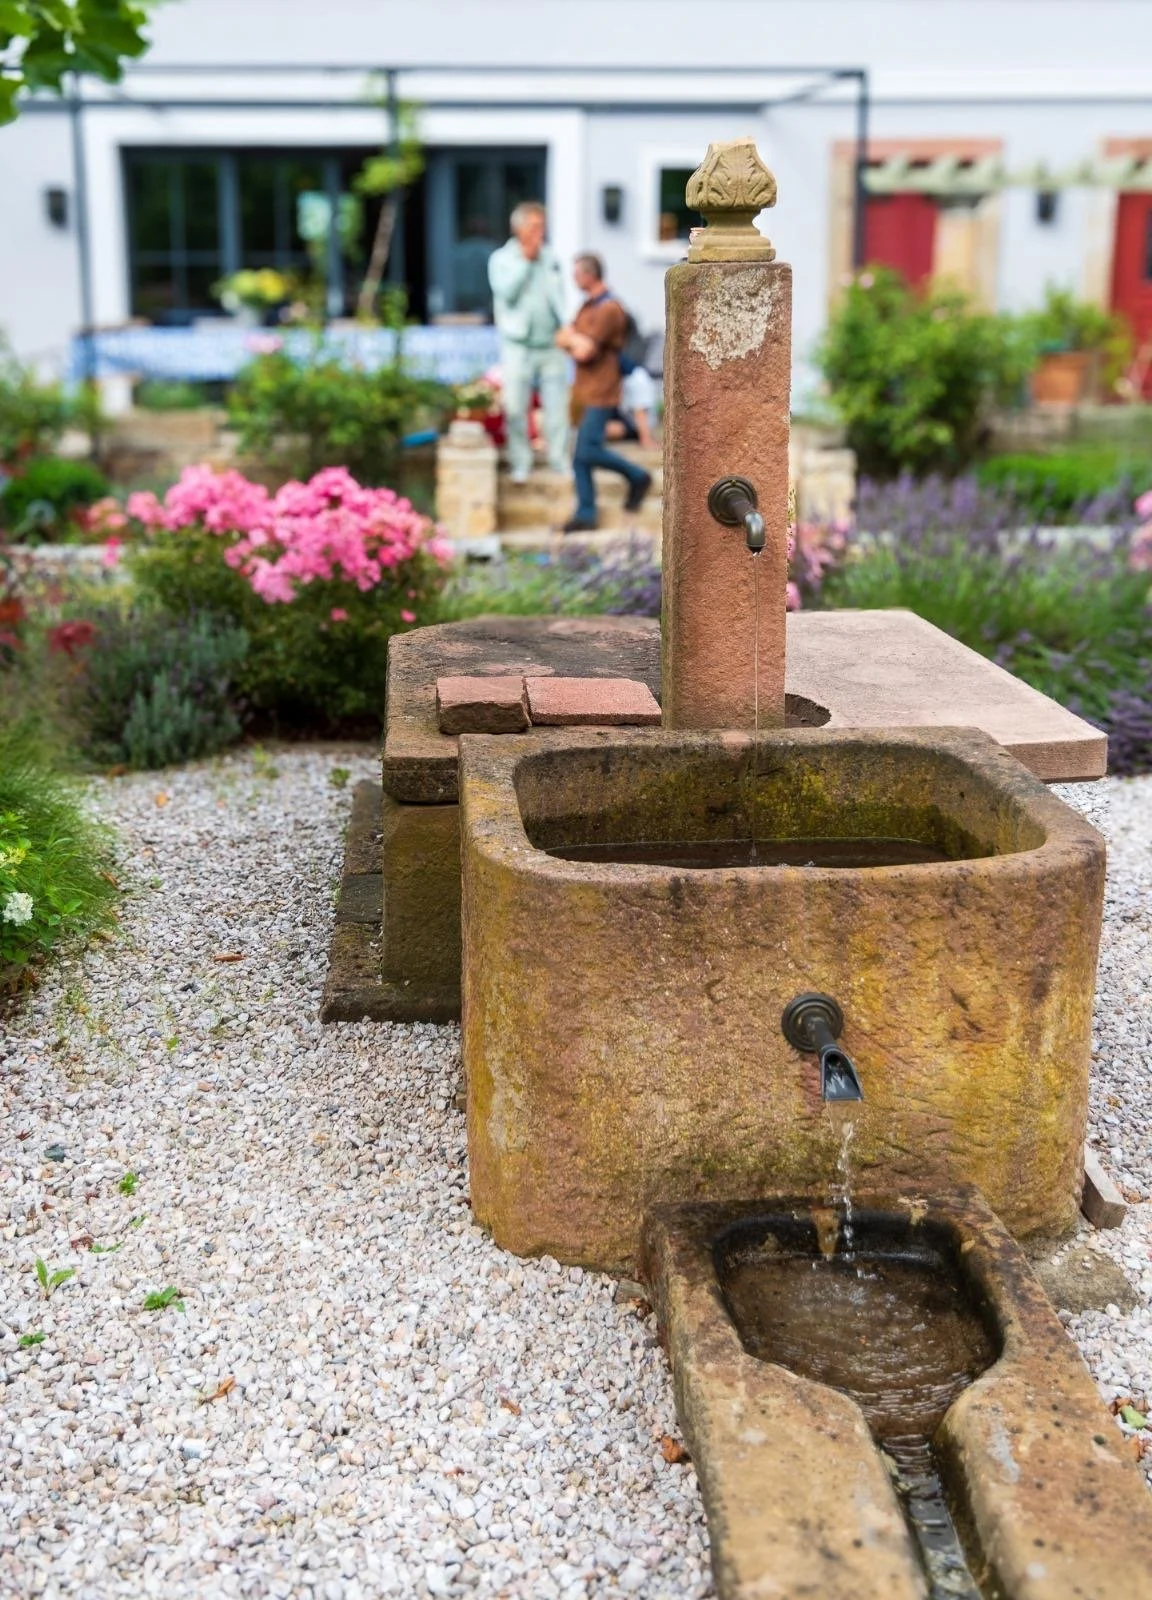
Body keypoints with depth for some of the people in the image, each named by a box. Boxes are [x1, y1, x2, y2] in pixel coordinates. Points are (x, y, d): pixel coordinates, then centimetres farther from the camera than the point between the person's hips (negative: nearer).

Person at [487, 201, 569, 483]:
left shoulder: (550, 259, 10)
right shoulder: (501, 259, 2)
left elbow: (559, 298, 11)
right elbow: (507, 293, -13)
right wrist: (526, 261, -9)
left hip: (551, 345, 2)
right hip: (518, 346, -2)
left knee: (558, 406, 1)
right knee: (516, 409, -2)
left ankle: (561, 461, 9)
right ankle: (520, 464, 9)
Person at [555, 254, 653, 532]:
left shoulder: (610, 309, -15)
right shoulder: (588, 306, 16)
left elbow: (585, 351, -20)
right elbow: (562, 339, 15)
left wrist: (573, 338, -1)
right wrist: (579, 342, -6)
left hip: (600, 394, -9)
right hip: (584, 392, 9)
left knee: (588, 451, -15)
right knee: (580, 456, 5)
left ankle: (637, 477, 5)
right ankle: (585, 514, 8)